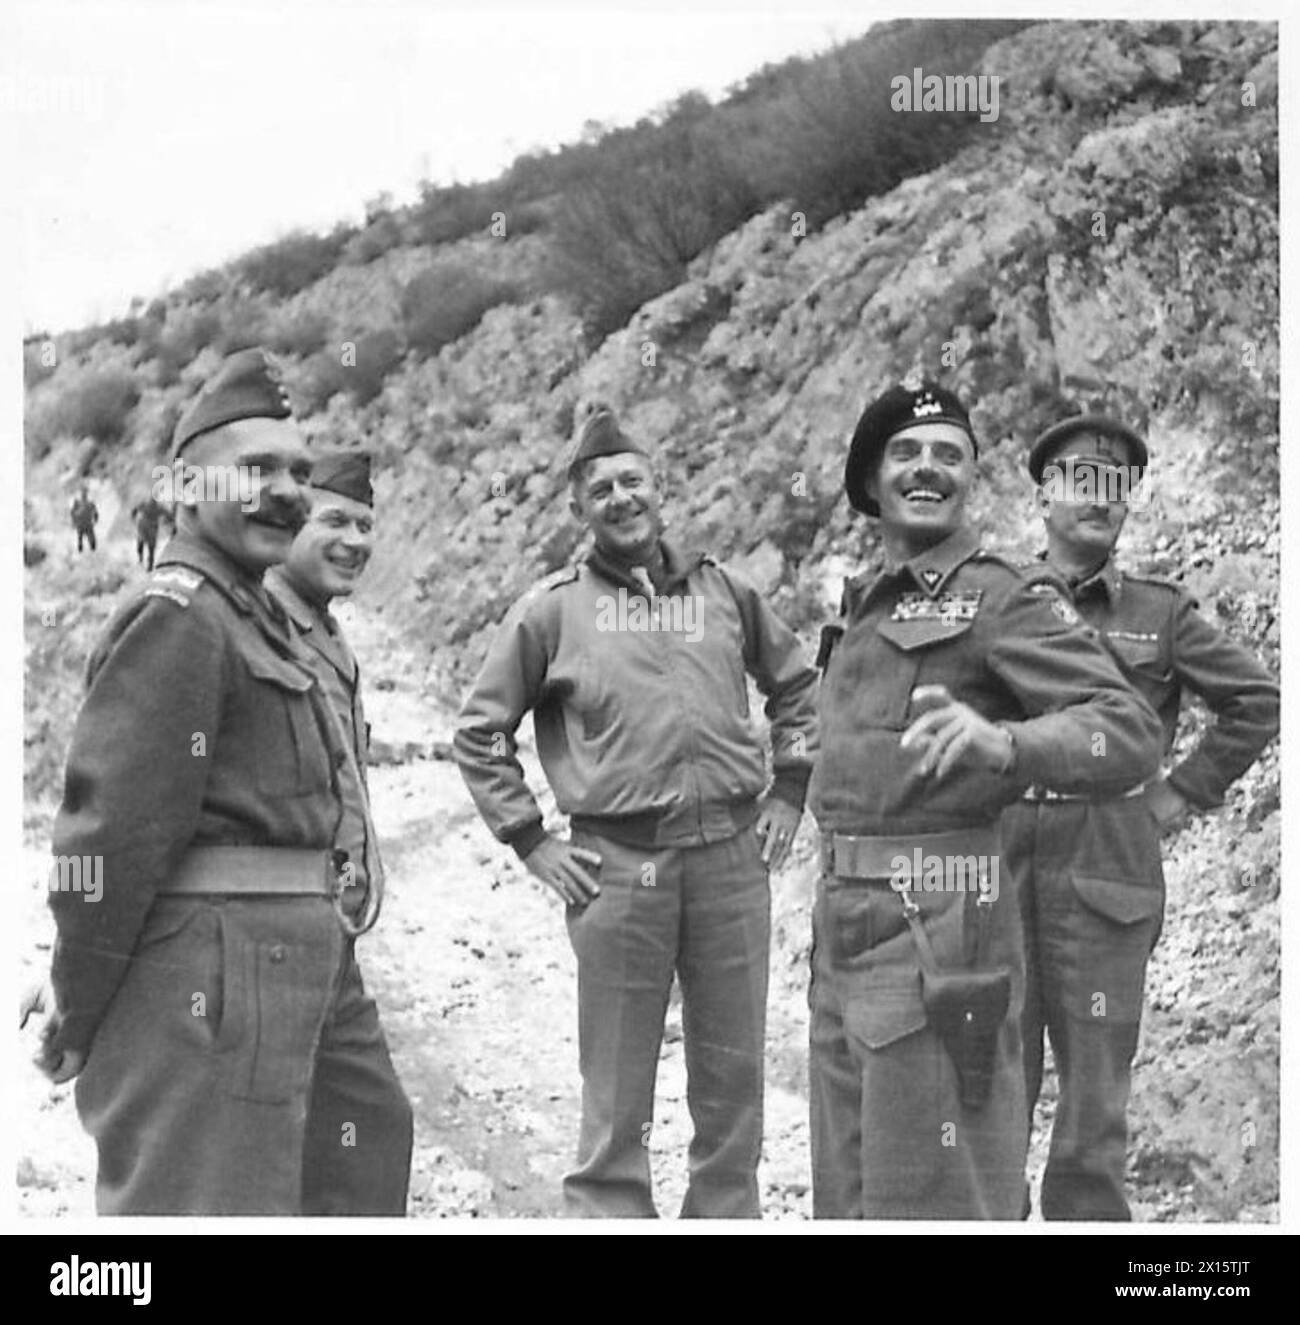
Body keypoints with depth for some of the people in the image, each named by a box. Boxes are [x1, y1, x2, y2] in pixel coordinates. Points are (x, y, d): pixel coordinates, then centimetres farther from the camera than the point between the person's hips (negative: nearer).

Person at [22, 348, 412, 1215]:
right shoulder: (179, 616, -14)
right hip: (211, 980, -10)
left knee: (361, 1166, 21)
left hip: (298, 971, 10)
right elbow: (114, 826, -19)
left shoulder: (256, 615, 18)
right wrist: (76, 1016, -13)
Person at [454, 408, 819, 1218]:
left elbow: (798, 687, 23)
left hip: (732, 854, 3)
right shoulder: (553, 610, 3)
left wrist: (790, 792, 13)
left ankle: (727, 1214, 24)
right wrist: (530, 841, 1)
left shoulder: (725, 591, 10)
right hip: (617, 867, -2)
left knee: (733, 1075, 10)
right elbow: (480, 731, 7)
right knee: (616, 1093, 2)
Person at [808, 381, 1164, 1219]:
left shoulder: (1006, 597, -7)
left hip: (935, 934, -8)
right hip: (844, 930, 8)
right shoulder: (866, 605, 17)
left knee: (931, 1201, -5)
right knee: (850, 1196, 16)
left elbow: (1131, 733, -17)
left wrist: (1001, 742, -36)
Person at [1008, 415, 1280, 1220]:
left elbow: (1258, 702, 11)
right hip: (994, 871, 1)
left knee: (1094, 1106, 2)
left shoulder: (1162, 613, 6)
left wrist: (1186, 791, 6)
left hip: (1105, 880, -1)